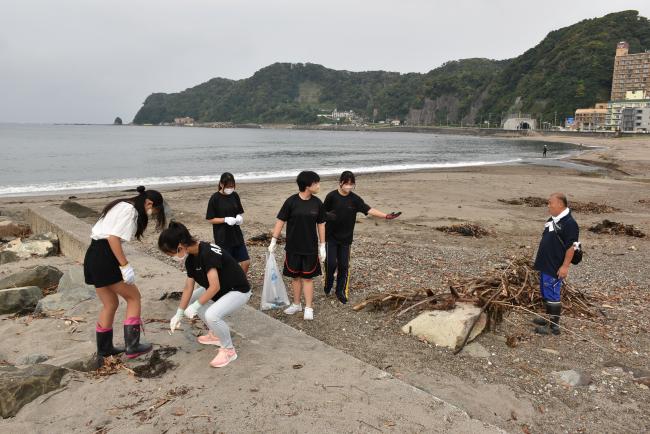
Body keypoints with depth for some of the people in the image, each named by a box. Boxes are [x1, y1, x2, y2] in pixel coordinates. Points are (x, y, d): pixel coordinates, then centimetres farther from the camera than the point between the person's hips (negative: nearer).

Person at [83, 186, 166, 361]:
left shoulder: (122, 206, 19)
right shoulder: (129, 210, -10)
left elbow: (108, 234, 15)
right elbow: (113, 238, -21)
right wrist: (125, 266, -21)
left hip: (93, 256, 9)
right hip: (105, 257, -9)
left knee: (110, 304, 18)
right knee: (133, 297, 3)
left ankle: (104, 349, 27)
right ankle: (132, 346, 3)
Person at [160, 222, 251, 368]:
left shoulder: (207, 253, -31)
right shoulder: (191, 258, -3)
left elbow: (215, 287, -33)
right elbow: (188, 287, 4)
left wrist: (195, 306, -23)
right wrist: (179, 313, 4)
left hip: (238, 290, -10)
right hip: (221, 289, 10)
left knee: (212, 314, -29)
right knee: (191, 299, 15)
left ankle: (228, 350, -4)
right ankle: (216, 334, 26)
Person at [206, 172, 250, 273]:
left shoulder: (235, 195, 3)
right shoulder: (215, 198, -11)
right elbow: (210, 219, -8)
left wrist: (239, 217, -9)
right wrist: (226, 220, -21)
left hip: (236, 234, 5)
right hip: (222, 237, -4)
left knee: (246, 262, 4)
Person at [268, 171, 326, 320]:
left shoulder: (317, 203, -4)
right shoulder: (291, 201, -11)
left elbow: (321, 224, 4)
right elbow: (281, 221, -5)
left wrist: (322, 246, 4)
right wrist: (273, 241, -5)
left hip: (310, 248, 1)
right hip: (293, 247, 0)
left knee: (308, 277, 4)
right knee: (295, 276, 12)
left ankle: (308, 308, 12)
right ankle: (296, 304, 28)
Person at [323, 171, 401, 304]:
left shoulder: (355, 199, -4)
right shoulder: (332, 196, -10)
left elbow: (369, 210, -12)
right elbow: (323, 212, -1)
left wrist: (386, 216, -23)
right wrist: (328, 215, -24)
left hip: (346, 238, 2)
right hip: (331, 236, -2)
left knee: (344, 265, 5)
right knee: (331, 263, -7)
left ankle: (341, 291, 22)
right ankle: (328, 285, 21)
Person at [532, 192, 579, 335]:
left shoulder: (569, 223, -18)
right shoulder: (552, 220, 11)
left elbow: (571, 247, -20)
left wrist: (565, 266, -21)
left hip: (555, 268, -9)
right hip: (545, 265, 10)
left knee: (552, 296, -2)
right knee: (545, 294, 19)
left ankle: (554, 326, 7)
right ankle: (549, 318, 34)